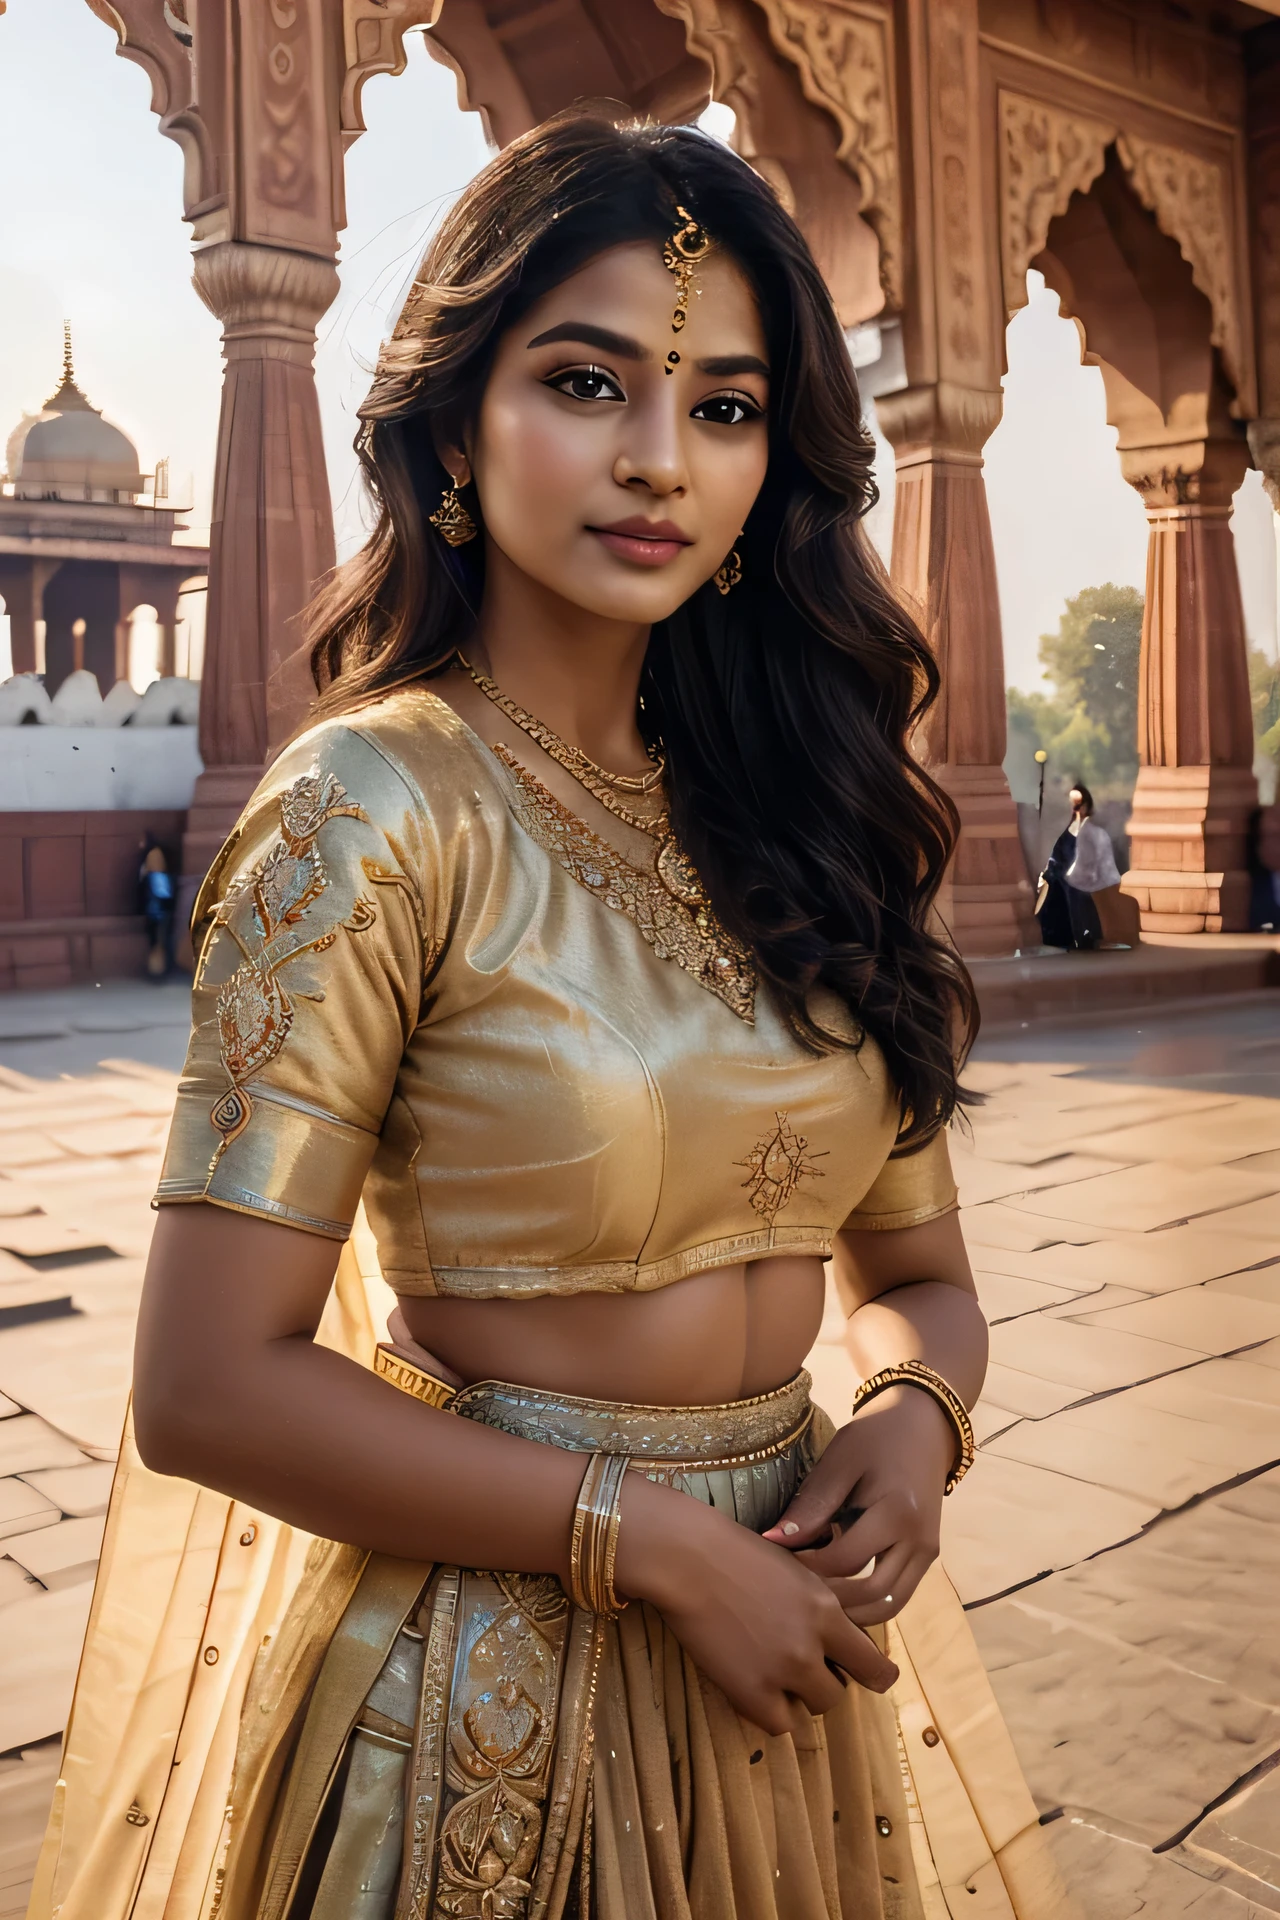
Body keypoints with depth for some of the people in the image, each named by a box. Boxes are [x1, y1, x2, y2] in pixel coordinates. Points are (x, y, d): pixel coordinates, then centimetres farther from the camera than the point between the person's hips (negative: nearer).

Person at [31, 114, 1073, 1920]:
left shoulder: (791, 819, 0)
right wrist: (663, 1544, -17)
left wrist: (914, 1419, -13)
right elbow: (207, 1387, -19)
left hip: (790, 1663, 6)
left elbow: (918, 1272, 7)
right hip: (491, 1689, -5)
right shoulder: (377, 810, -16)